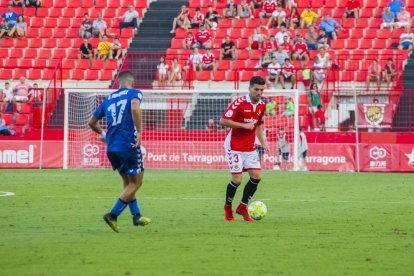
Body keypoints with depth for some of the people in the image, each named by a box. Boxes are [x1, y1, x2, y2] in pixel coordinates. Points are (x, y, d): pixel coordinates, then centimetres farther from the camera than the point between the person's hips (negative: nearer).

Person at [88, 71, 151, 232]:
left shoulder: (108, 99, 17)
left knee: (128, 182, 21)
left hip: (111, 147, 6)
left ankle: (136, 216, 25)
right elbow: (135, 108, -23)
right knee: (136, 182, 4)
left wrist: (102, 134, 39)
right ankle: (113, 215, -3)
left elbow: (92, 122, 22)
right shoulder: (135, 93, 1)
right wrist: (139, 131, -20)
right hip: (128, 144, -6)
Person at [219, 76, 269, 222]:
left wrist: (262, 142, 9)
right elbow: (223, 121, -19)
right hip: (234, 147, -6)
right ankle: (228, 207, 15)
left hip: (250, 148, 6)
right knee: (237, 179, -9)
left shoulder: (261, 106, 5)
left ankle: (242, 206, 12)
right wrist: (244, 125, -22)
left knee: (256, 176, -3)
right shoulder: (239, 103, -17)